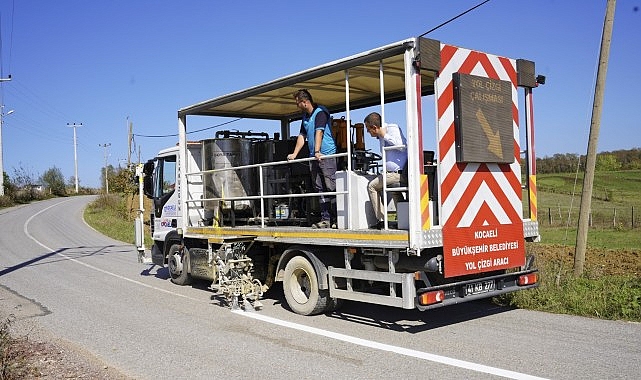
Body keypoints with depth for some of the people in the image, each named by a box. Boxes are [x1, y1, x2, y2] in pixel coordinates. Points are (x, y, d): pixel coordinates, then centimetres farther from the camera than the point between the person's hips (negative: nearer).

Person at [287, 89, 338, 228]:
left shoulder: (320, 112, -7)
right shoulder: (305, 116, 19)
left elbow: (319, 132, -19)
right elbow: (302, 136, 21)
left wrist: (317, 151, -28)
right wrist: (294, 153, 13)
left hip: (326, 155, -9)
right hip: (314, 156, 9)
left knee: (331, 188, -9)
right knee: (320, 189, 6)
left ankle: (336, 219, -7)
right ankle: (325, 219, 8)